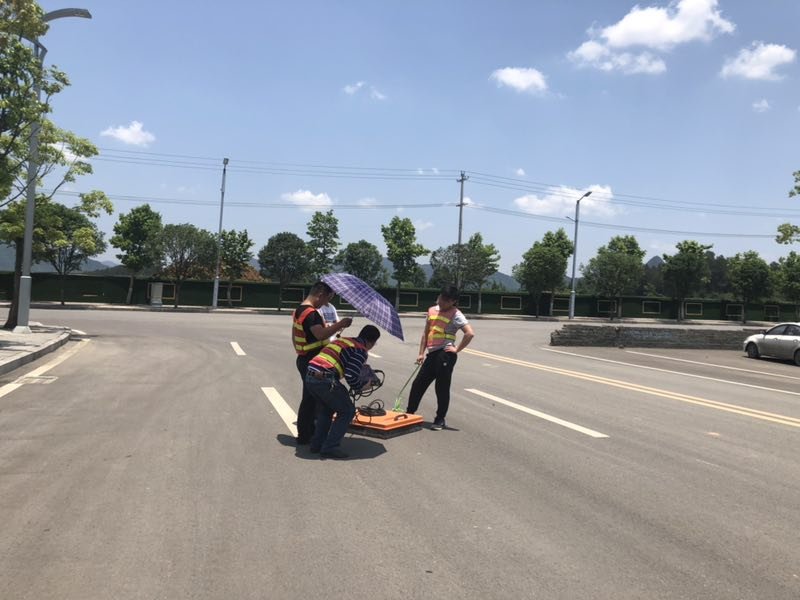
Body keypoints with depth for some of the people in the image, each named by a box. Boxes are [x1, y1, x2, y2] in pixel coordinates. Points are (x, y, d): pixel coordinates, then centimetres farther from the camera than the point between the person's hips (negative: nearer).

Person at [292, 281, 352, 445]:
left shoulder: (299, 310, 11)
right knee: (310, 398, -1)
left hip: (304, 359, 10)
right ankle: (304, 436, 8)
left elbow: (295, 336, 21)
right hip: (312, 362, -10)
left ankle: (308, 431, 31)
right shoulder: (311, 313, -21)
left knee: (310, 397, 20)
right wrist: (340, 324, -27)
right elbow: (321, 334, -34)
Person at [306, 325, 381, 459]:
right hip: (325, 380, -8)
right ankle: (330, 448, 5)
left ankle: (317, 444, 31)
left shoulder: (342, 340, 23)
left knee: (325, 409, 29)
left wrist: (361, 364, 44)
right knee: (347, 411, 8)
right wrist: (363, 386, 7)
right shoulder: (361, 350, -2)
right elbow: (351, 377, -12)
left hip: (309, 377, 8)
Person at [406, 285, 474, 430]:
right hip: (432, 354, 7)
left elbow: (470, 333, -14)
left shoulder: (455, 314, -5)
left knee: (442, 388, 0)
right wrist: (421, 353, 13)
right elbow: (426, 333, 19)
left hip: (445, 354, -7)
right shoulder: (432, 310, 15)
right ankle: (409, 413, 25)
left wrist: (457, 349, -11)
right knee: (418, 384, 11)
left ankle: (440, 420, 13)